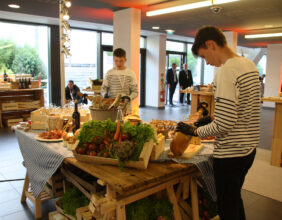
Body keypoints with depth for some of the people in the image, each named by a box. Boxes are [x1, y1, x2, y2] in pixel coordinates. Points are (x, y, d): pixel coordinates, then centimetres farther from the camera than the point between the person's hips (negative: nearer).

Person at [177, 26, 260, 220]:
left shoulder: (226, 71, -22)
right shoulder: (250, 65, 7)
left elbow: (224, 125, -25)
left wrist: (195, 131, -10)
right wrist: (211, 120, 12)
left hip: (230, 154, -9)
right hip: (249, 148, 9)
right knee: (235, 199, 27)